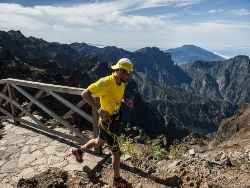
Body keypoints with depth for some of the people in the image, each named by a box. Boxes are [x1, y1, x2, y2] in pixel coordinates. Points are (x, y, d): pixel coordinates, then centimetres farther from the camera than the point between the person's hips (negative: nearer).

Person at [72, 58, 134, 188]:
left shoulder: (122, 83, -2)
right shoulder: (105, 82, -28)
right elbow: (85, 94, -27)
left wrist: (125, 102, -3)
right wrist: (99, 110, -33)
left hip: (115, 119, 9)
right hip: (107, 122, -9)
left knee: (100, 142, 30)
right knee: (116, 152, 7)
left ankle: (79, 151, 55)